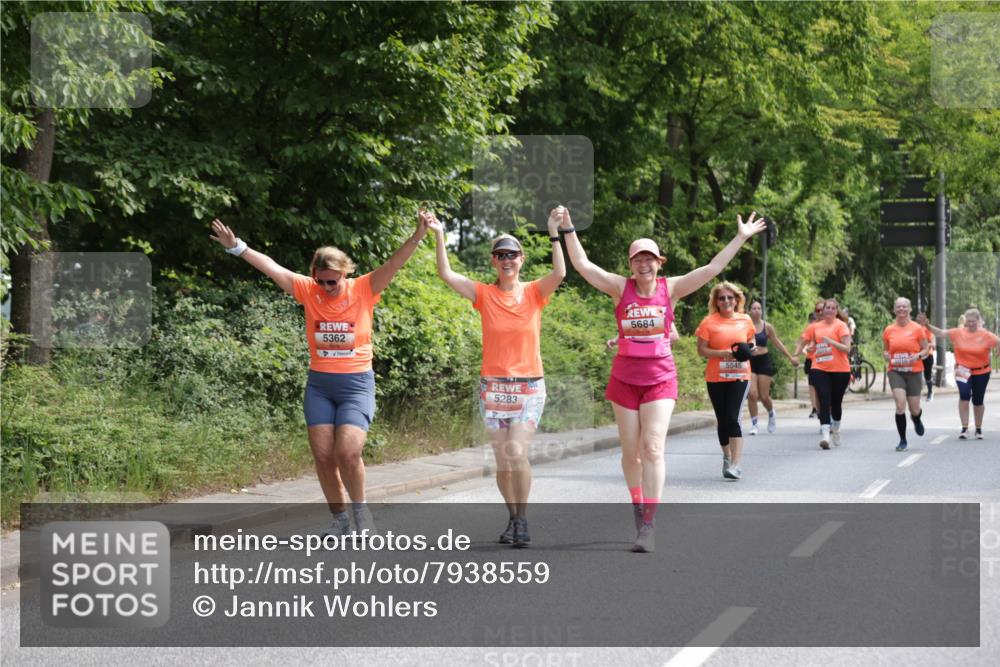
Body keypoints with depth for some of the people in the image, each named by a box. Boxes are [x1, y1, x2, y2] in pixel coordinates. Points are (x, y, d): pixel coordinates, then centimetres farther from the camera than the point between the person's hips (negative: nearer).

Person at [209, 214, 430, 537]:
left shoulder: (363, 290, -6)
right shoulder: (308, 290, -1)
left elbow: (394, 263, -16)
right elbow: (270, 267, -2)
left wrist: (417, 237, -30)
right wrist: (236, 247, -7)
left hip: (356, 384, -3)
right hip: (318, 385, 3)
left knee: (348, 453, -17)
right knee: (323, 455, 1)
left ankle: (361, 510, 5)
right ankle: (339, 518, 16)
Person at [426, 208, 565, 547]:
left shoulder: (534, 292, 0)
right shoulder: (484, 294, 2)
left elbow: (559, 272, -18)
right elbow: (446, 274, -7)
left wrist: (554, 232, -24)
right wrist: (439, 236, -14)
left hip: (529, 386, -2)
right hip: (493, 387, 2)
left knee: (517, 452, -18)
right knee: (503, 460, 5)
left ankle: (522, 518, -4)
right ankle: (513, 518, 22)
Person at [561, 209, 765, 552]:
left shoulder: (670, 288, 0)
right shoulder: (620, 287, 0)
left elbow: (712, 269, -1)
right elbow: (582, 265, -5)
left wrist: (741, 237, -2)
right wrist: (568, 230, -10)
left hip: (661, 378, -1)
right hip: (625, 378, 1)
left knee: (653, 449, -13)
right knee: (631, 453, 7)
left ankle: (648, 526, -14)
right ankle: (639, 514, 26)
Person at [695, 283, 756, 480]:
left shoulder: (745, 320, 5)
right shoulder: (709, 322, -3)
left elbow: (751, 340, 21)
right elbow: (701, 350, -5)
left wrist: (750, 348, -2)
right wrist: (724, 353, -18)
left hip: (739, 376, 0)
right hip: (716, 378, 1)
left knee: (732, 419, -14)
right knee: (722, 420, 9)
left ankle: (736, 464, -15)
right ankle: (727, 458, 29)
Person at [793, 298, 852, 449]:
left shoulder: (840, 325, -2)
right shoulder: (815, 326, 8)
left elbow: (847, 348, -11)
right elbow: (802, 342, 14)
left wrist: (831, 341, -23)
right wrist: (795, 355, -3)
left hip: (840, 370, -1)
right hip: (820, 369, 1)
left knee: (836, 402, 11)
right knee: (824, 401, -13)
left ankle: (836, 430, 36)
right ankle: (825, 434, -21)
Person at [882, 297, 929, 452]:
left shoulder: (917, 328, -2)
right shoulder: (888, 330, 4)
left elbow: (925, 349, 4)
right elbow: (885, 350, 16)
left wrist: (918, 356, -16)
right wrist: (887, 356, -6)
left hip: (914, 371, 0)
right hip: (895, 371, 0)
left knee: (914, 409, 4)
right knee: (900, 403, -18)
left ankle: (916, 419, 45)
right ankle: (902, 440, -5)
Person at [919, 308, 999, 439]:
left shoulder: (986, 335, -8)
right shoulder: (958, 333, -6)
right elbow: (941, 333, -10)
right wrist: (928, 325, -22)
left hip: (981, 372, 1)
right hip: (963, 371, 0)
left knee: (978, 401, 11)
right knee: (964, 395, -21)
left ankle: (978, 429, 31)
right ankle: (964, 428, -12)